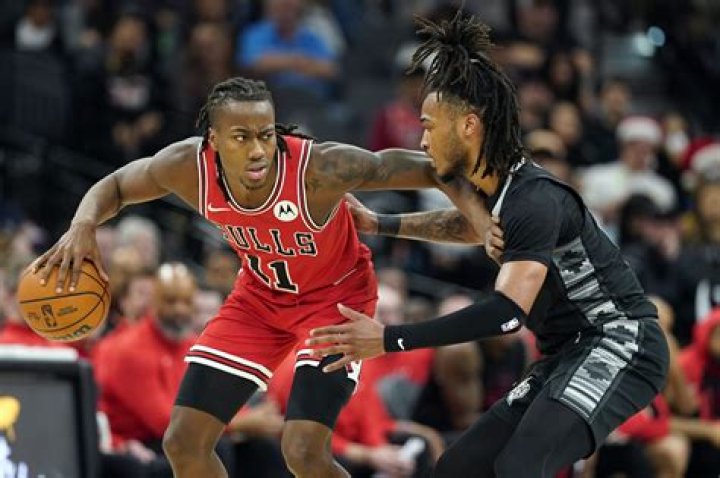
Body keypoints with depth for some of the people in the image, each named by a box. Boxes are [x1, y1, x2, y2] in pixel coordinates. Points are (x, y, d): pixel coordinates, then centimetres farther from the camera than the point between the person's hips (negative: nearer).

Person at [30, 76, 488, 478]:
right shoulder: (190, 166, -24)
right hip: (261, 295, 5)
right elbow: (115, 186, -4)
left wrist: (473, 218, -35)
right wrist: (83, 226, -24)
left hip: (336, 296, -5)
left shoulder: (320, 167, -36)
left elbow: (428, 168, -25)